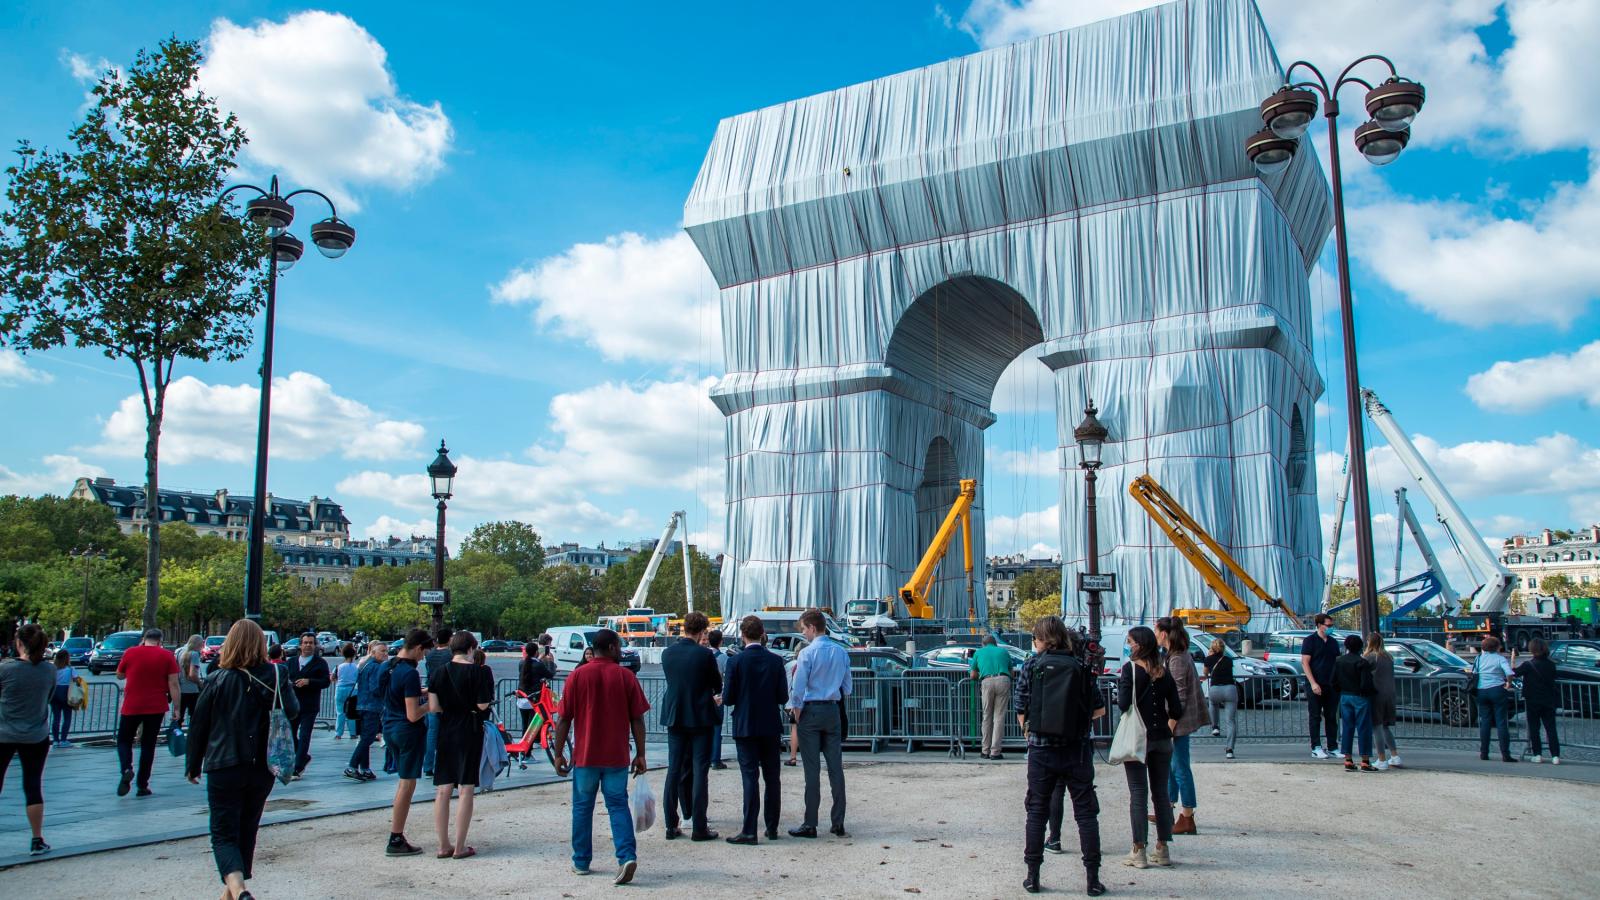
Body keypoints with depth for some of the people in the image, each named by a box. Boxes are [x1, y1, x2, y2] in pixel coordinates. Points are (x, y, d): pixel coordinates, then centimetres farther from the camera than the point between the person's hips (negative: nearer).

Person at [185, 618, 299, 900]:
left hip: (225, 769, -3)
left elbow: (199, 726, -1)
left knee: (223, 835, 0)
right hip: (262, 768, 3)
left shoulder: (219, 680, -7)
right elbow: (293, 712, -2)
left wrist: (192, 766, 11)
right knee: (247, 832, 20)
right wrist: (282, 683, 6)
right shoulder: (276, 676, -5)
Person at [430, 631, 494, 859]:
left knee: (442, 790, 9)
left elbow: (433, 707, -4)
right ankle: (460, 847, 6)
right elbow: (483, 705, -14)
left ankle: (443, 845, 14)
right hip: (470, 733, -3)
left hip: (446, 732, 4)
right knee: (466, 789, 3)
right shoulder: (480, 671, -10)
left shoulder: (440, 672, 0)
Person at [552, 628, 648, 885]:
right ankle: (627, 855, -10)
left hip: (585, 756, 0)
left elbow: (564, 720, -3)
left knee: (582, 808, 13)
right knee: (618, 806, 6)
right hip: (617, 757, 0)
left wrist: (559, 753, 5)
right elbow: (637, 720, -3)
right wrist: (640, 754, 4)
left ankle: (581, 861, 20)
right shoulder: (626, 677, -3)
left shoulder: (577, 676, -3)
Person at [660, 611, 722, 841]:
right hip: (700, 717, -4)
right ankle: (699, 827, 1)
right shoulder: (705, 654, -13)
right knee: (699, 771, 1)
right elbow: (718, 685, -2)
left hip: (674, 716, 4)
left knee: (674, 770, 10)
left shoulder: (667, 653, 0)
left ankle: (671, 826, 13)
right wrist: (712, 694, 22)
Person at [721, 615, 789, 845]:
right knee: (772, 778, 11)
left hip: (745, 727, -2)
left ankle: (749, 830, -1)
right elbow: (783, 697, -3)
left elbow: (727, 698, -10)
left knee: (750, 778, 0)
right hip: (771, 727, 2)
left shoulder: (736, 661, -11)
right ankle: (772, 828, 17)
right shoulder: (776, 660, -4)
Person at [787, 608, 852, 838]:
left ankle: (810, 824, 3)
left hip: (811, 710, -4)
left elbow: (798, 688, -13)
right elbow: (847, 688, 8)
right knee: (836, 767, 7)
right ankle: (838, 823, 11)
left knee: (812, 770, -1)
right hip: (833, 710, 5)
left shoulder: (808, 653, -12)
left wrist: (796, 709, 1)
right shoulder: (842, 653, 3)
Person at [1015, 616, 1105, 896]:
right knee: (1086, 813, 9)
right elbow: (1099, 710, 4)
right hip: (1077, 749, 0)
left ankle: (1032, 876, 14)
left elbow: (1020, 708, -5)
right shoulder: (1083, 667, -1)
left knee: (1036, 812, 10)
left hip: (1041, 749, 0)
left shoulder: (1032, 666, -3)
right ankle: (1092, 878, 9)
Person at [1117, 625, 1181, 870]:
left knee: (1138, 793, 0)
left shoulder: (1131, 669, -10)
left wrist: (1120, 683, 1)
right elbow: (1176, 710, 4)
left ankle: (1139, 851, 2)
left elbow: (1124, 704, -15)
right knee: (1161, 792, 11)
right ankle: (1162, 849, 16)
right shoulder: (1164, 672, 6)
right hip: (1162, 740, 5)